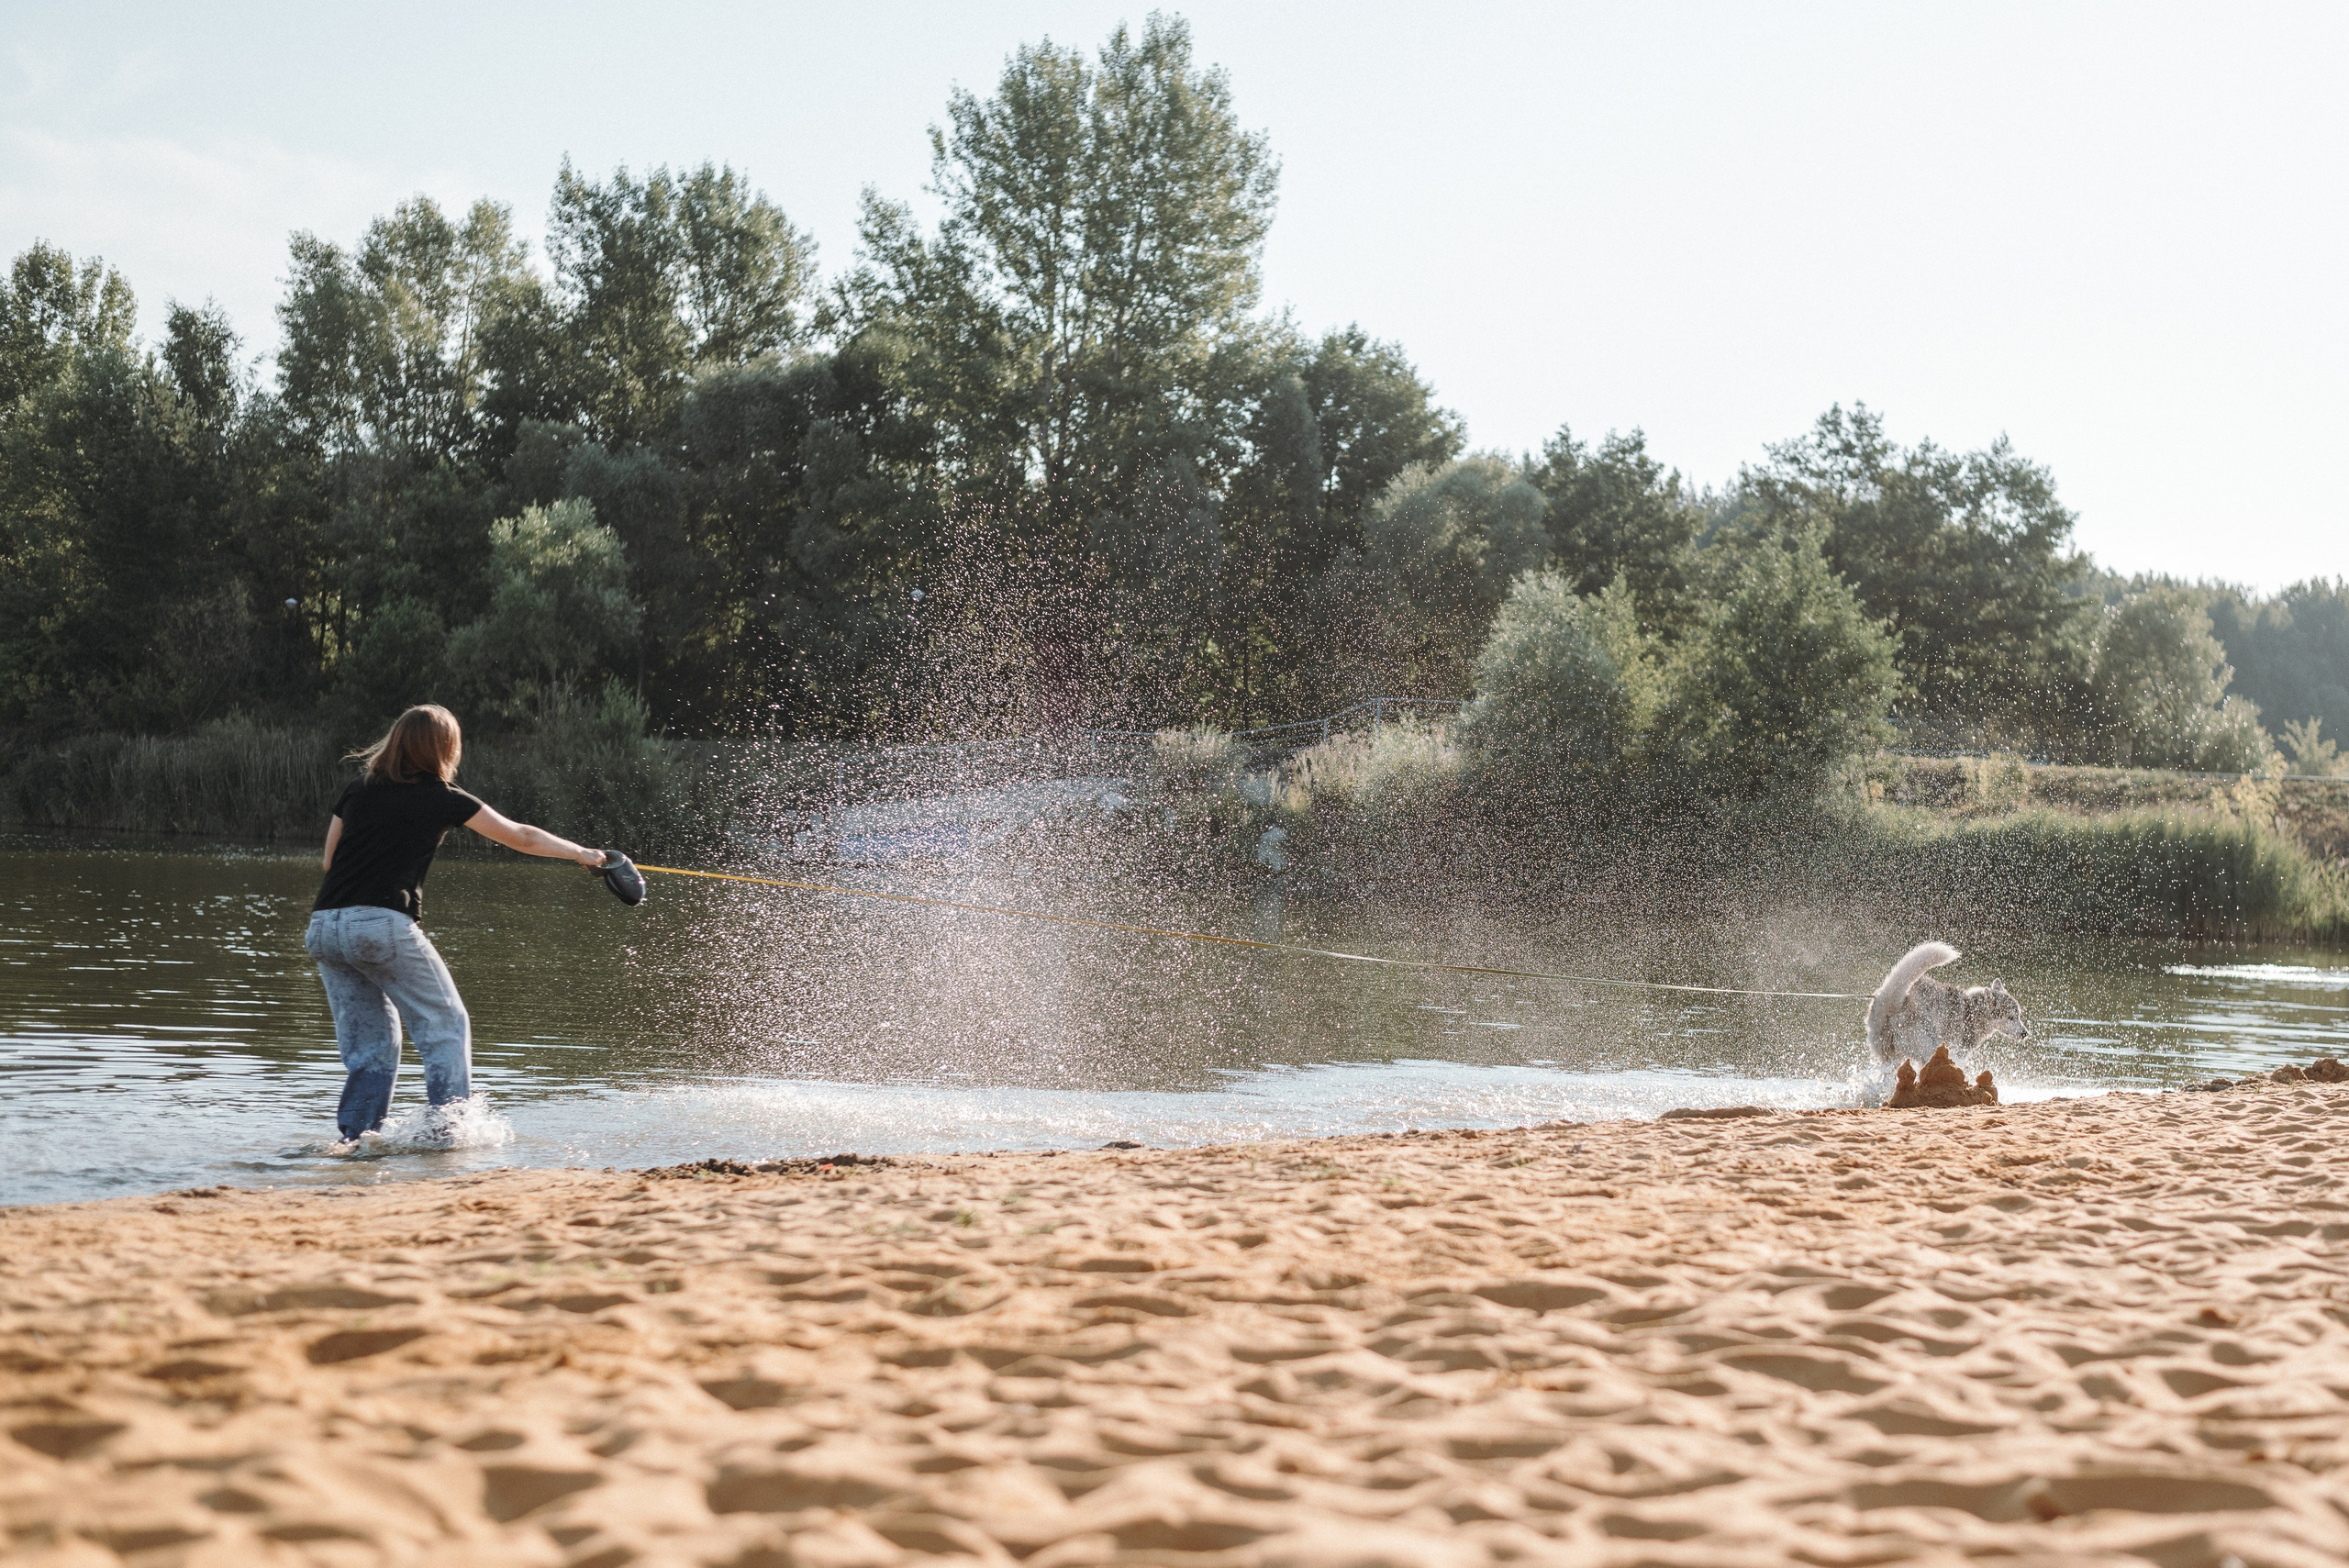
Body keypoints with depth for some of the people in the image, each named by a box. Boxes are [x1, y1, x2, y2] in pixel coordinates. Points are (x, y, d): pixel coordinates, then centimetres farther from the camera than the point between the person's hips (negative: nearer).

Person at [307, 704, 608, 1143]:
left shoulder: (357, 792, 16)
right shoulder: (442, 798, 5)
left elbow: (328, 862, 20)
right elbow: (521, 837, 14)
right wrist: (581, 853, 27)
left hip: (324, 926, 5)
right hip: (382, 925, -5)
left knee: (370, 1042, 15)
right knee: (446, 1025, 6)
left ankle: (355, 1138, 11)